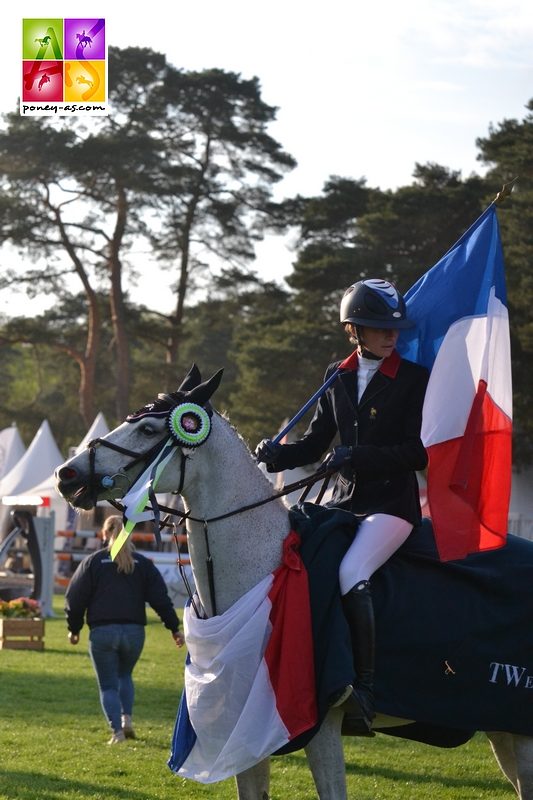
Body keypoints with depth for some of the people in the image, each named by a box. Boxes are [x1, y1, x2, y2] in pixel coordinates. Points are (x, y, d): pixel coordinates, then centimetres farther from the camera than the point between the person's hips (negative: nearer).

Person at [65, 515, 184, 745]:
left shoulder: (93, 562, 2)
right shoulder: (142, 563, 8)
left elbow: (75, 597, 2)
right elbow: (160, 598, 2)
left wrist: (74, 628, 13)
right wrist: (174, 627, 5)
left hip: (102, 631, -2)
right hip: (134, 631, 2)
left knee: (108, 685, 5)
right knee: (124, 675, 24)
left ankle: (117, 730, -8)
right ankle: (126, 719, 8)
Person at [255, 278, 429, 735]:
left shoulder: (414, 379, -4)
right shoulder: (338, 377, 11)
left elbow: (418, 452, -11)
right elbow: (316, 443, 14)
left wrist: (357, 456, -22)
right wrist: (276, 455, -6)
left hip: (392, 503, -7)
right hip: (344, 501, 7)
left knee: (352, 574, -28)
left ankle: (365, 692, -27)